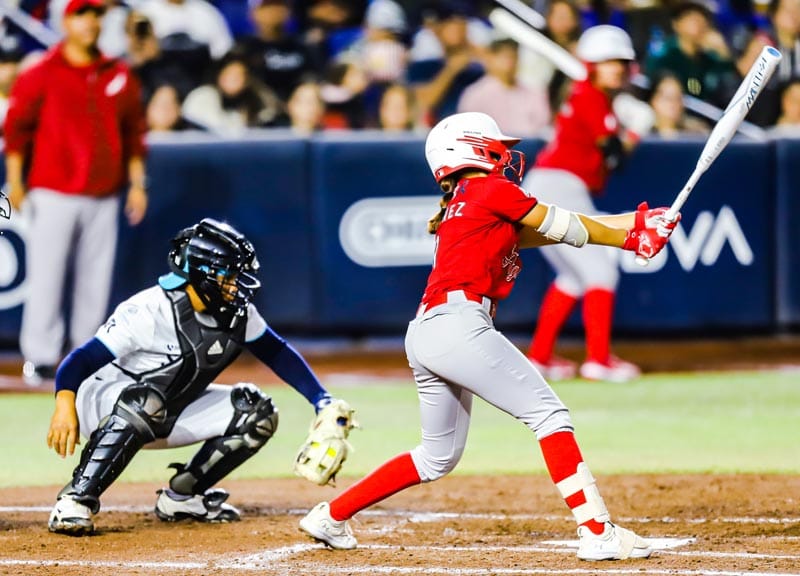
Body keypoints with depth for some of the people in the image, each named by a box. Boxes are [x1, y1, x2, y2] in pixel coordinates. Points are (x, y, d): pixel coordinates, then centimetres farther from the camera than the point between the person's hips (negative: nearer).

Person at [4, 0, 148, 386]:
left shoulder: (120, 76, 11)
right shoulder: (41, 75, -1)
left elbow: (134, 133, 16)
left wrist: (137, 184, 12)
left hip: (103, 196, 4)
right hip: (53, 194, -4)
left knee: (96, 278, 3)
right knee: (45, 275, -6)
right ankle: (40, 357, -3)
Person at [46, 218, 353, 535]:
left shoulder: (237, 313, -7)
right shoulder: (149, 310, -28)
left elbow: (278, 353, 5)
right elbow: (83, 360, -32)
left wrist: (322, 401, -4)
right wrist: (65, 405, -49)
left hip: (169, 416, 7)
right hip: (106, 400, -7)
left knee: (256, 412, -6)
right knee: (145, 400, -41)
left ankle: (180, 496, 3)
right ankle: (76, 501, -36)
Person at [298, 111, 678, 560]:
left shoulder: (458, 207, 26)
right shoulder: (492, 191, 1)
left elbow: (554, 231, 22)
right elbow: (565, 228, 8)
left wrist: (634, 224, 17)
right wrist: (630, 239, 21)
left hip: (424, 335, 10)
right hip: (457, 324, -10)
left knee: (438, 457, 21)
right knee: (549, 414, -11)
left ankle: (331, 516, 26)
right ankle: (598, 532, -18)